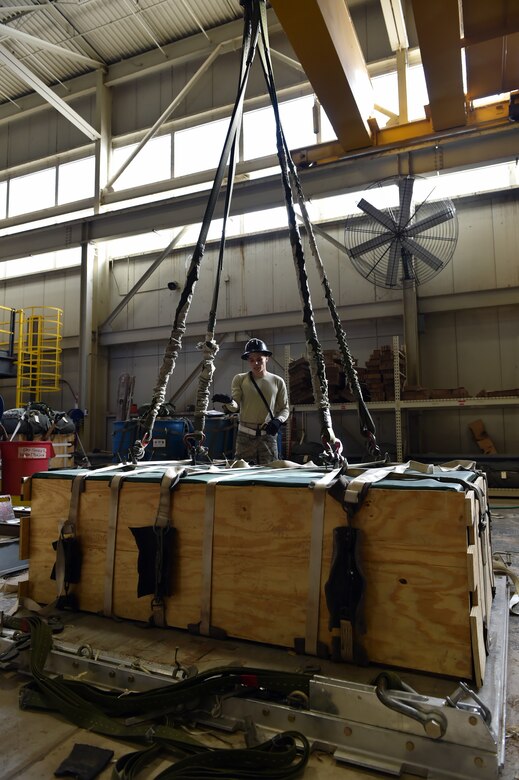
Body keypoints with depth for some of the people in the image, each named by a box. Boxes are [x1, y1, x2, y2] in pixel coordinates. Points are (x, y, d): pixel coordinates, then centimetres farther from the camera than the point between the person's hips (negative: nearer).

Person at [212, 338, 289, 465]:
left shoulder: (277, 381, 5)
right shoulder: (240, 379, 3)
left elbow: (285, 409, 10)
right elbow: (235, 406, -6)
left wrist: (278, 421, -10)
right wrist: (228, 401, -29)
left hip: (268, 435, 1)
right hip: (245, 435, 0)